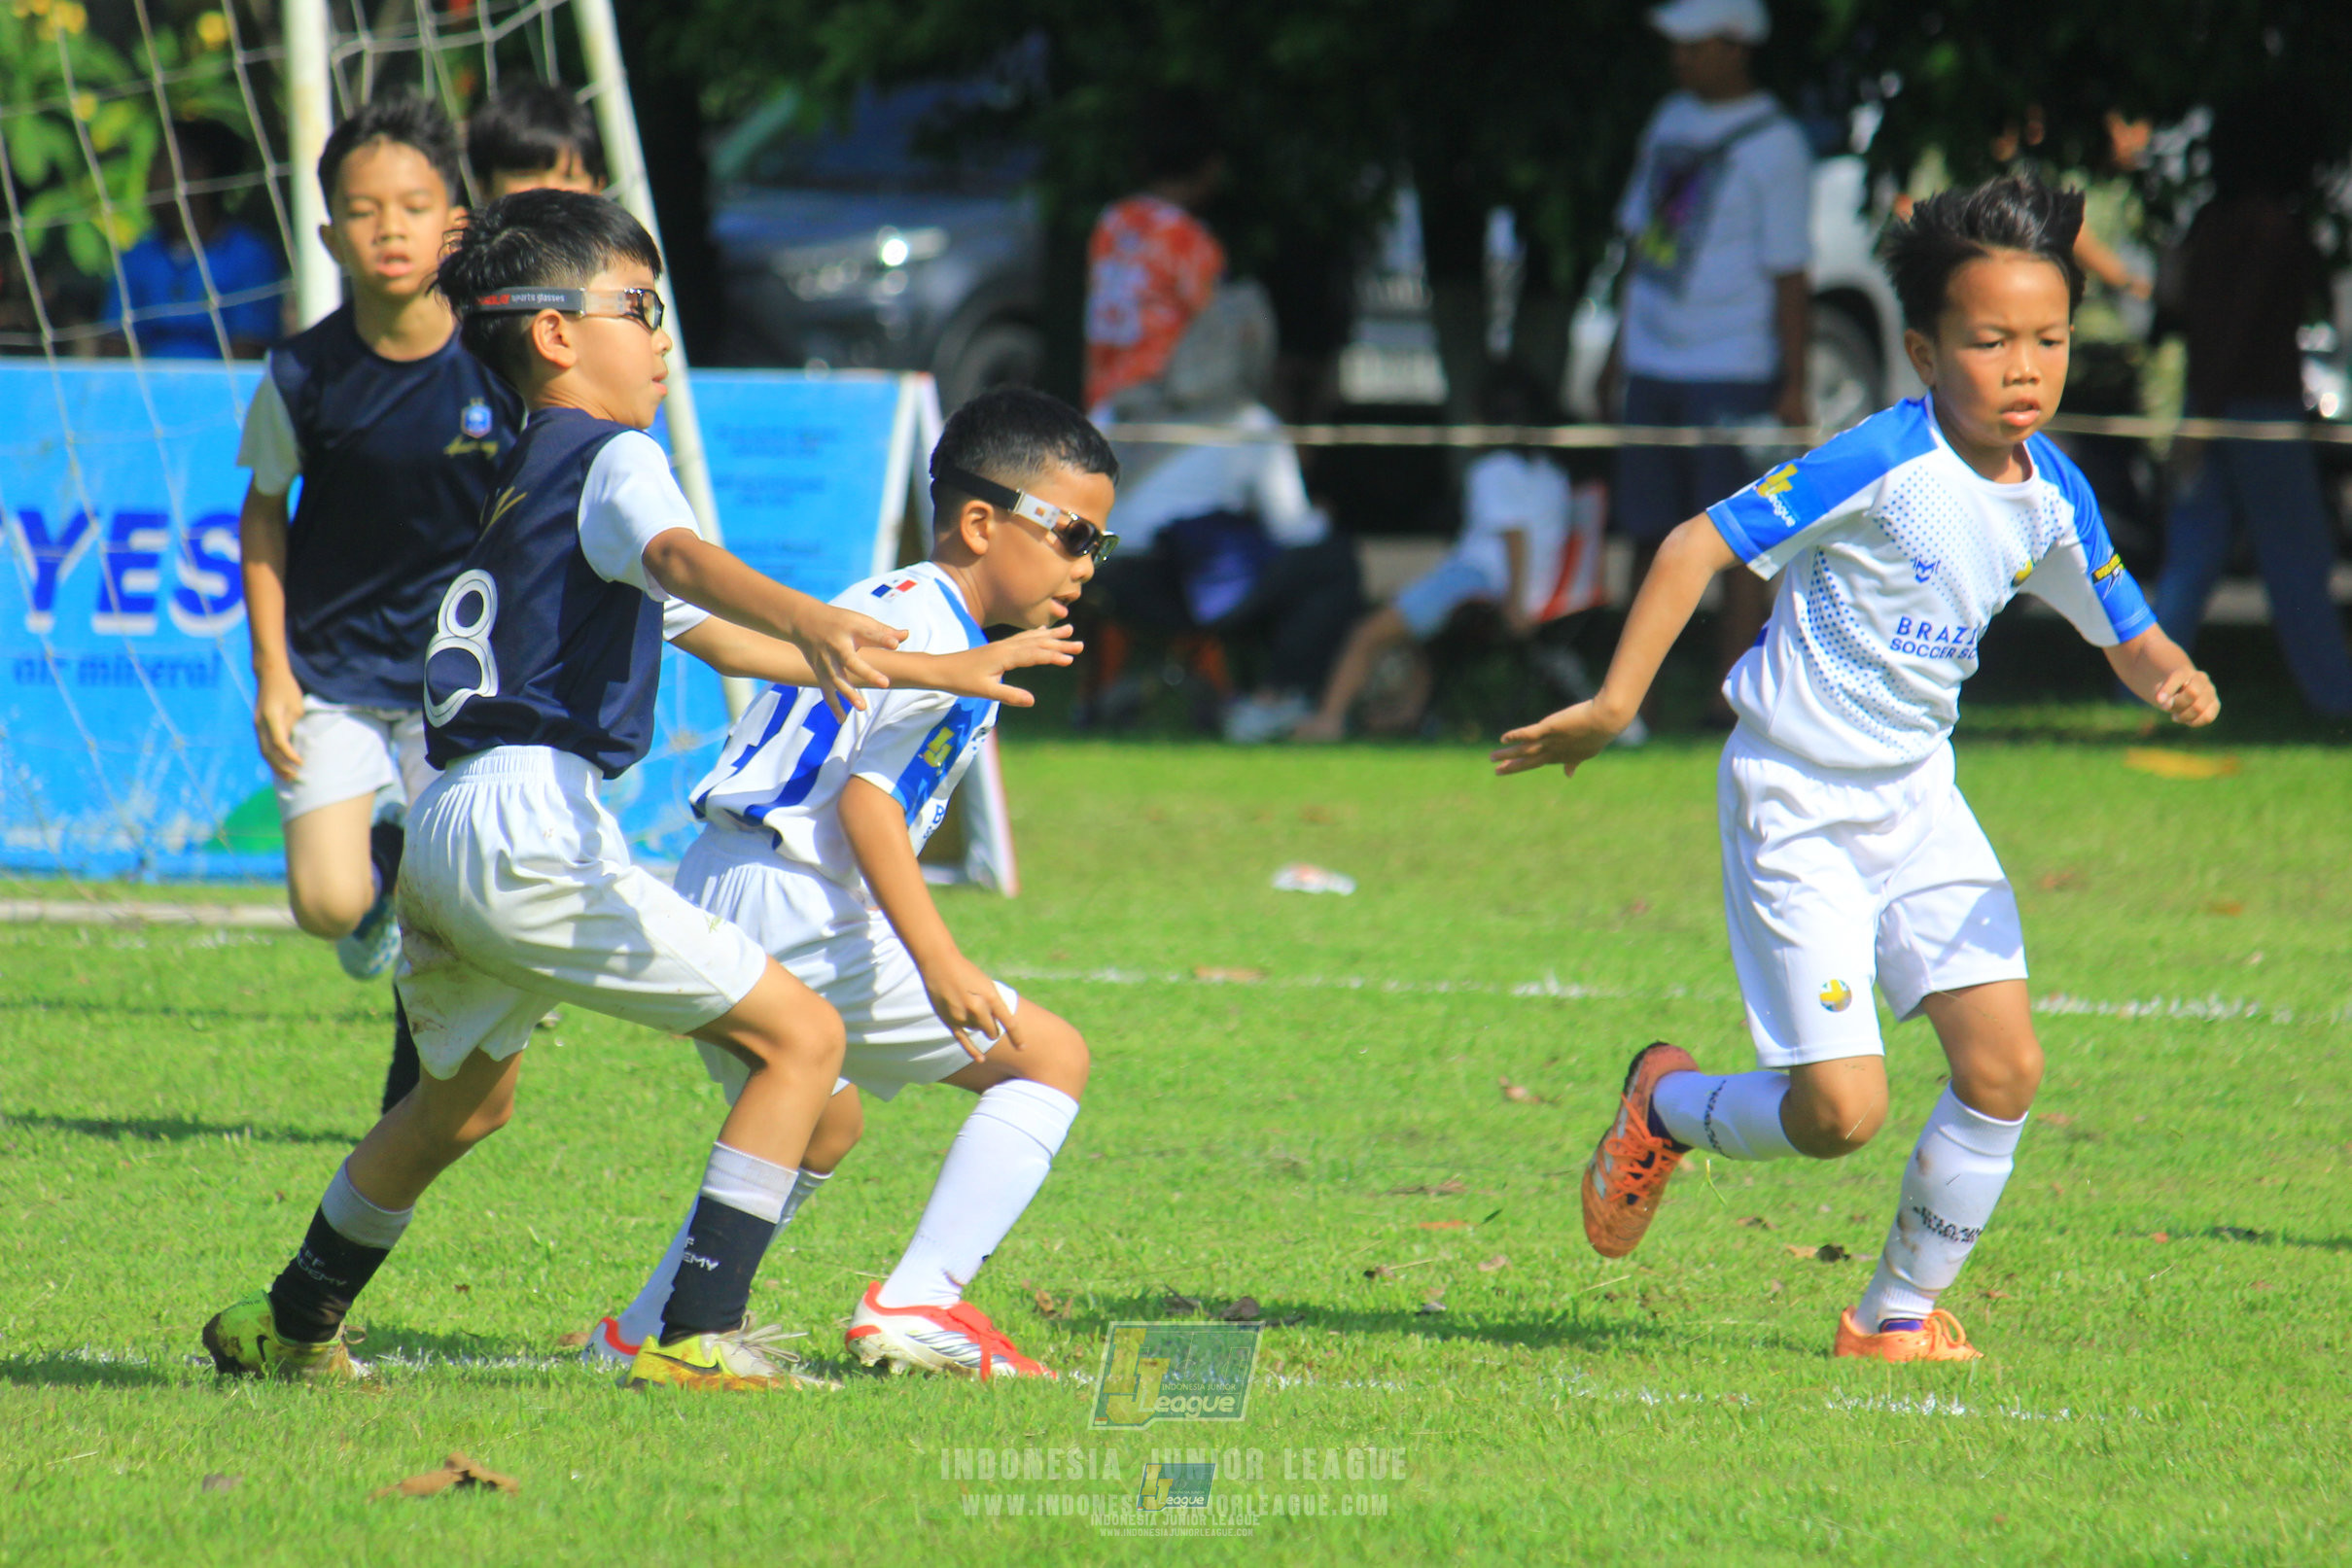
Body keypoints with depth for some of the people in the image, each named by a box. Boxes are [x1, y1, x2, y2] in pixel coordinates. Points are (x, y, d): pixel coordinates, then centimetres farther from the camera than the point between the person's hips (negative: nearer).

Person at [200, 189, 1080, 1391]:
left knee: (461, 1101, 34)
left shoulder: (522, 480, 27)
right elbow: (681, 559, -26)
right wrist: (815, 623, -46)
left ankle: (289, 1331, 47)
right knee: (801, 1035, -7)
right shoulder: (612, 460, -2)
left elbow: (711, 635, 34)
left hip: (440, 831, 10)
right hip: (530, 825, -10)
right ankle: (698, 1336, -14)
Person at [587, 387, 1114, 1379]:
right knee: (1049, 1058, -5)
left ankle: (645, 1329, 29)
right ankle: (915, 1304, -15)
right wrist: (938, 959, -27)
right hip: (798, 914, -10)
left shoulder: (881, 606, 21)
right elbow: (867, 798, -20)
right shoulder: (932, 631, -10)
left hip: (709, 901, 10)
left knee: (819, 1127, 31)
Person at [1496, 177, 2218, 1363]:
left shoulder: (2050, 496, -1)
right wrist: (1612, 706, -23)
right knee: (1841, 1113, -11)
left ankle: (1899, 1313, 13)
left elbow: (2125, 633, 11)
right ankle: (1669, 1104, 22)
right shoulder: (1882, 466, -22)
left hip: (1917, 799, 6)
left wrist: (2169, 678, -14)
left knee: (2004, 1065, -5)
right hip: (1797, 807, -6)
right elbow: (1701, 545, -19)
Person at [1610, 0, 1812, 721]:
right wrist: (1624, 338, 18)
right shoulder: (1670, 120, 13)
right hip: (1653, 365, 7)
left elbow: (1789, 272, -12)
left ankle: (1734, 701, -6)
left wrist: (1793, 386, -14)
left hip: (1734, 375, -7)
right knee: (1648, 533, 10)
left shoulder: (1774, 145, -10)